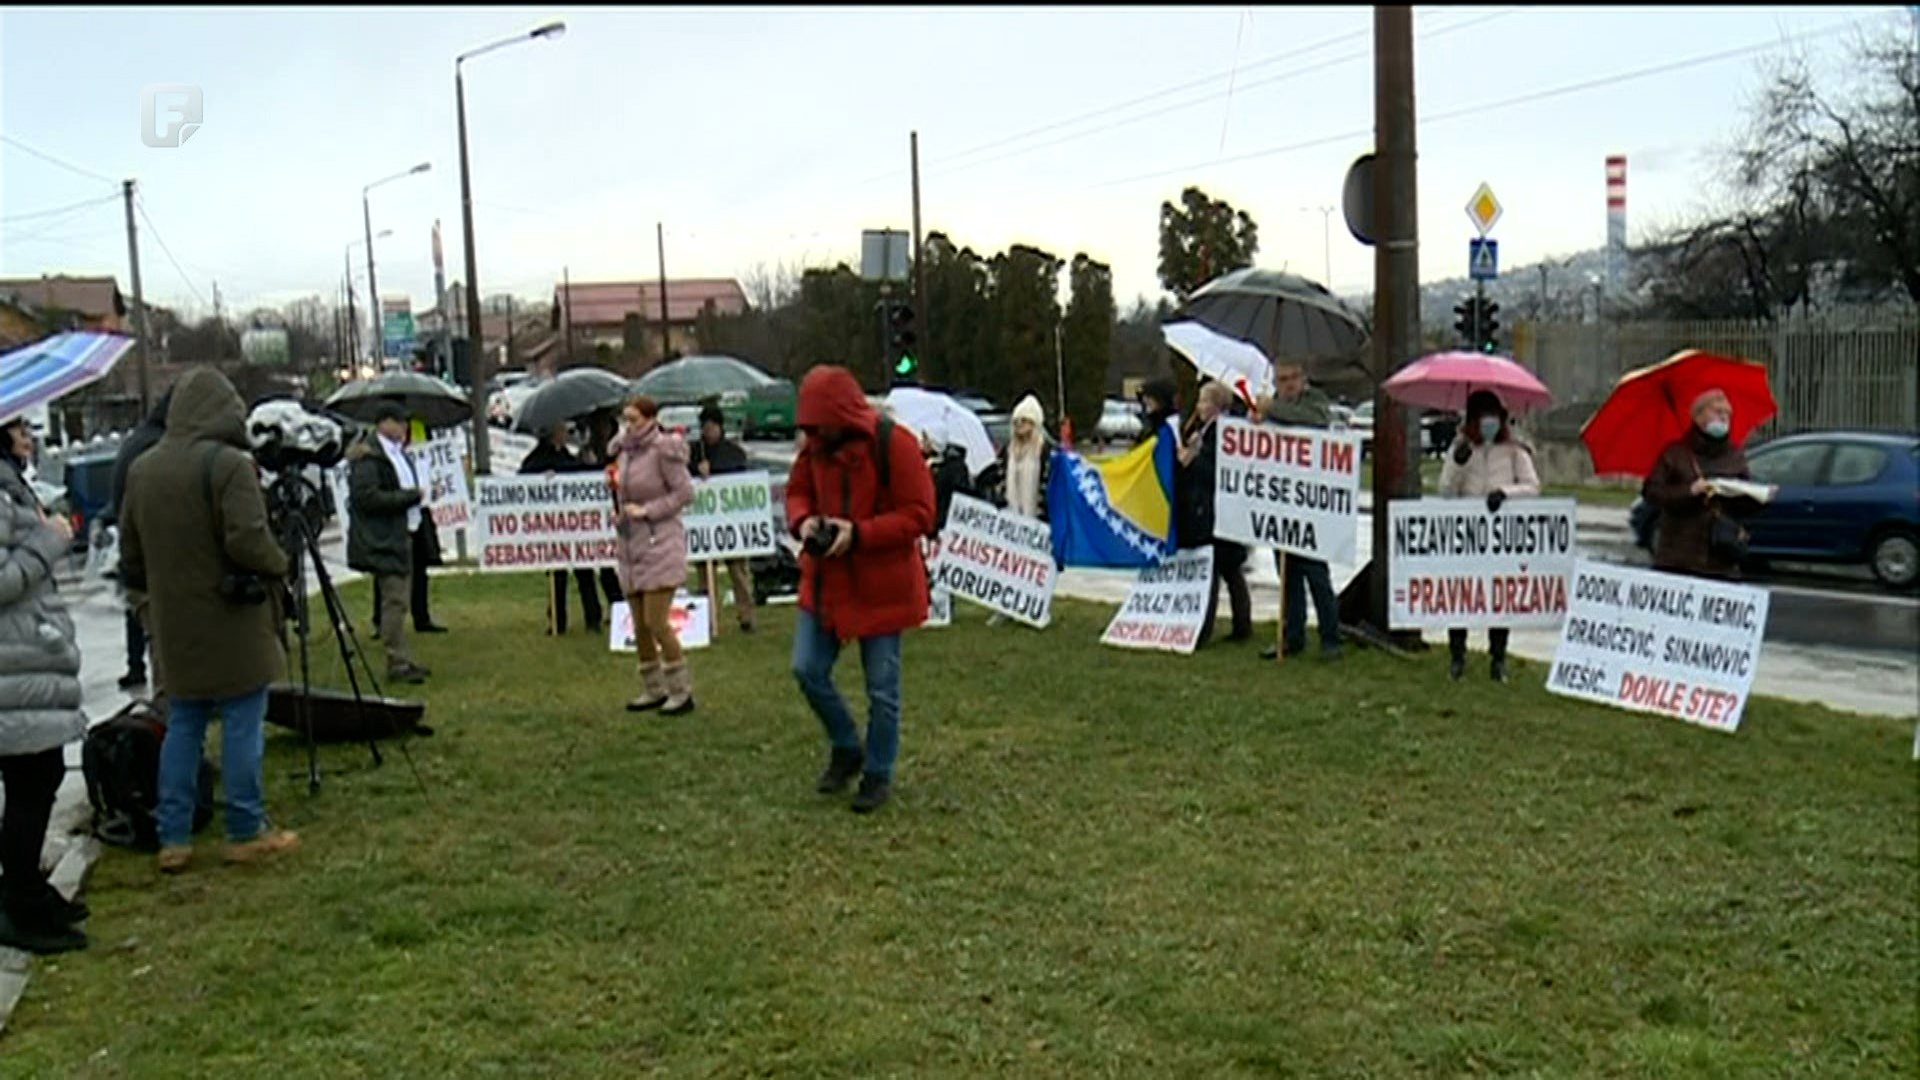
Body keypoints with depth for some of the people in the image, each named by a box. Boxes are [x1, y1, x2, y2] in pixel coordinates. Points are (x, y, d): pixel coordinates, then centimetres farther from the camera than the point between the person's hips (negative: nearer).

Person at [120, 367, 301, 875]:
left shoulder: (142, 470, 7)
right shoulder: (228, 464, -15)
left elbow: (130, 556, 12)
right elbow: (248, 541, -21)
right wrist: (279, 566, -3)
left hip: (174, 623, 6)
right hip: (231, 621, -6)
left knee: (182, 725, 13)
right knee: (242, 724, 2)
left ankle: (174, 837, 15)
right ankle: (247, 832, 9)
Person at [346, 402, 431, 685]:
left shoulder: (397, 453, 18)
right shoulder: (368, 457, -12)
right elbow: (366, 497, -19)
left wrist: (414, 494, 8)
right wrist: (409, 496, -15)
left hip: (401, 534, 10)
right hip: (382, 540, -10)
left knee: (401, 601, 11)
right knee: (395, 600, -11)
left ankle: (402, 661, 16)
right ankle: (397, 664, -7)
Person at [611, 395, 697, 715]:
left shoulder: (663, 450, -12)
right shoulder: (624, 450, 9)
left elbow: (684, 493, -13)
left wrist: (646, 511, -15)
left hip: (660, 544, -8)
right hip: (631, 546, 8)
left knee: (656, 622, -9)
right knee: (640, 625, 10)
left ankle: (681, 692, 2)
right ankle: (653, 691, 22)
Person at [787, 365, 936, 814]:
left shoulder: (893, 444, -17)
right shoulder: (815, 446, 2)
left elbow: (918, 516, -18)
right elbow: (797, 492, 15)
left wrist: (859, 534, -26)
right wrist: (803, 521, -9)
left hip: (881, 586, -6)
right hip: (824, 580, 6)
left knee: (882, 687, 5)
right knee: (808, 669, 6)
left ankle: (878, 775, 23)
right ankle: (846, 749, 29)